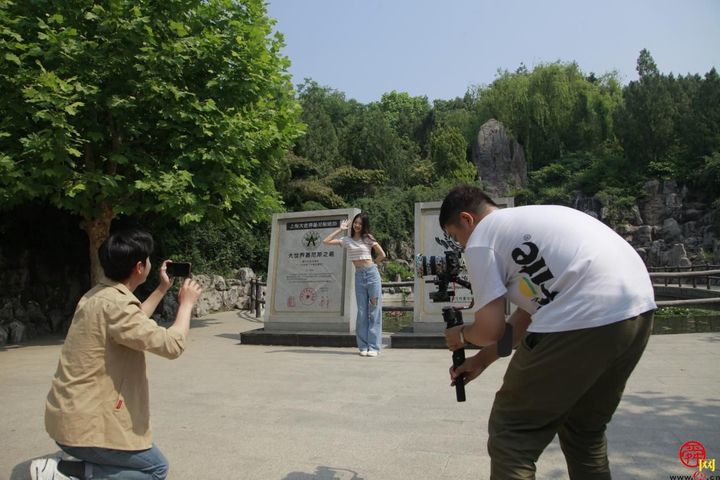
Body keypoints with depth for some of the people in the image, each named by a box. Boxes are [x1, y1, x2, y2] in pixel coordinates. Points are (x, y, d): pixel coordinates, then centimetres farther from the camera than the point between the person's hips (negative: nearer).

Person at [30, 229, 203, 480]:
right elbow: (172, 344, -28)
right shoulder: (114, 304, -25)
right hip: (84, 423, -10)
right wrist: (186, 303, -13)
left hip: (72, 413, 10)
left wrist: (162, 288, 24)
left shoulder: (99, 294, 7)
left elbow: (135, 322, 26)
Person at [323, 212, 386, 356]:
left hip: (372, 273, -2)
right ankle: (363, 346, 8)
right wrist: (340, 229, 5)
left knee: (375, 310, -2)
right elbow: (326, 241, 2)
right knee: (362, 311, 3)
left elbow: (382, 255, 5)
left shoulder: (368, 238, 4)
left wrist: (371, 265, 11)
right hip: (359, 276, 2)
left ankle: (373, 347, 0)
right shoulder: (347, 240, 10)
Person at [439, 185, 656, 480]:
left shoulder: (480, 240, 2)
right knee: (585, 429, 27)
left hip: (584, 319, -10)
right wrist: (481, 360, 33)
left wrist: (462, 335, 21)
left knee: (512, 434, 6)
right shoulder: (525, 221, 28)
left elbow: (490, 329, -1)